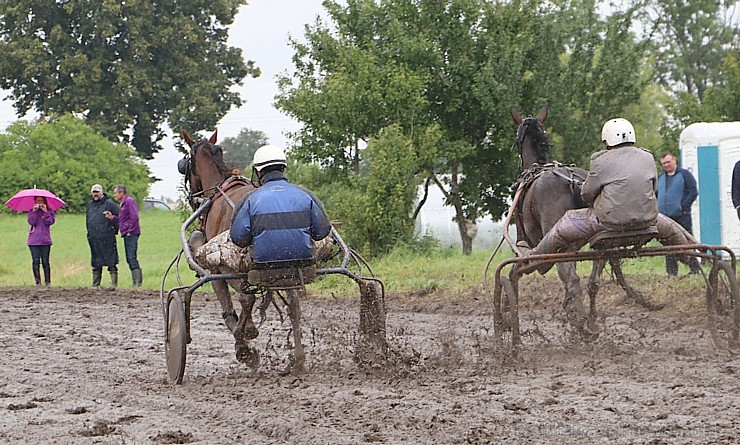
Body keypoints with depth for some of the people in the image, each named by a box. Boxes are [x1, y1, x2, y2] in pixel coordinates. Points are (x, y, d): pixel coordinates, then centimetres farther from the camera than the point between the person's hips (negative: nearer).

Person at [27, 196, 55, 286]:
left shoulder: (49, 211, 10)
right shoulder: (32, 211, 12)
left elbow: (50, 222, -6)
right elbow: (31, 222, -3)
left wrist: (45, 211, -7)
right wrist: (34, 211, -8)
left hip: (45, 241, -1)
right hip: (34, 241, 1)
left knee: (45, 261, -2)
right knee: (36, 261, -3)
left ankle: (48, 282, 1)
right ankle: (38, 282, 0)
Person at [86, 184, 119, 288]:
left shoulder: (109, 203, -2)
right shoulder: (90, 205, 17)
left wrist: (114, 229, -1)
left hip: (107, 237, -6)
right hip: (94, 239, 6)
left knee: (111, 261, -7)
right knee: (96, 263, 9)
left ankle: (114, 284, -7)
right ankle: (95, 284, 13)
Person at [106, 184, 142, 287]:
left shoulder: (129, 201, -8)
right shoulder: (123, 203, 22)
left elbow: (134, 217, -17)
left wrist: (130, 231, -17)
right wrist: (112, 217, 9)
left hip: (131, 234, -10)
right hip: (127, 235, 10)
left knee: (132, 257, -15)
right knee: (129, 258, 9)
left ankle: (138, 281, -19)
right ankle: (135, 282, 9)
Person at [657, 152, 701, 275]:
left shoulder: (684, 174, 1)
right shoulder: (661, 178, 18)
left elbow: (693, 192, -5)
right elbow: (655, 194, 26)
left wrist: (684, 205, -15)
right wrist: (656, 208, 10)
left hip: (681, 216, -6)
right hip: (665, 217, 6)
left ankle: (695, 269, -3)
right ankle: (672, 272, 10)